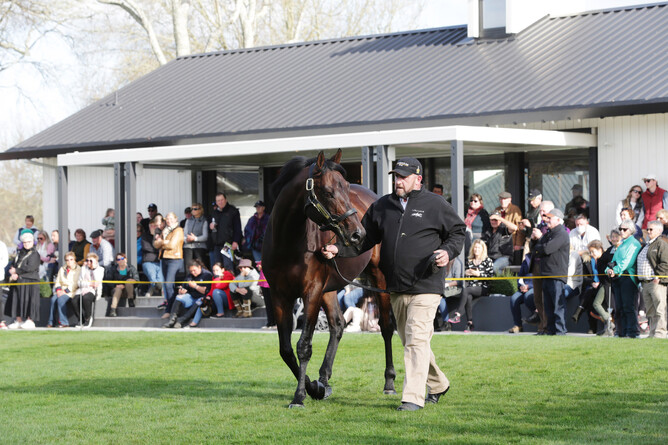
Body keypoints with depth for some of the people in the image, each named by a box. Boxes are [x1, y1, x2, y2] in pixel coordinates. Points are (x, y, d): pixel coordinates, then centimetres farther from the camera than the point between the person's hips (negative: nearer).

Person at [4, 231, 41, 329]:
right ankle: (18, 320, 8)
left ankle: (30, 321, -4)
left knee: (28, 300, -8)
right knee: (17, 300, 4)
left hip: (30, 281, -7)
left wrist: (16, 271, -8)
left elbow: (30, 268, -15)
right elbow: (13, 266, 13)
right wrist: (13, 274, -8)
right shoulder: (20, 253, 17)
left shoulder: (34, 254, -5)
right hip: (18, 282, 7)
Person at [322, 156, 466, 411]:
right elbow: (365, 238, 13)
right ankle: (438, 385, 34)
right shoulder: (382, 206, 11)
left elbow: (458, 231, 5)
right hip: (395, 289, 6)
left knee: (416, 340, -14)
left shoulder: (435, 205, -2)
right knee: (409, 341, 15)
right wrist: (338, 250, -1)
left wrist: (448, 252, -14)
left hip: (425, 287, -6)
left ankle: (413, 397, -15)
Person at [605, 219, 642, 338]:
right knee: (619, 308, 5)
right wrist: (609, 269, -3)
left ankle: (632, 332, -11)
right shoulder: (621, 244, 23)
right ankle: (622, 332, 6)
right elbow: (615, 259, 18)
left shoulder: (634, 243, -2)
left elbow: (628, 260, -14)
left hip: (627, 277, -8)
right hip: (617, 278, 8)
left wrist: (616, 270, -24)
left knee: (628, 307, -11)